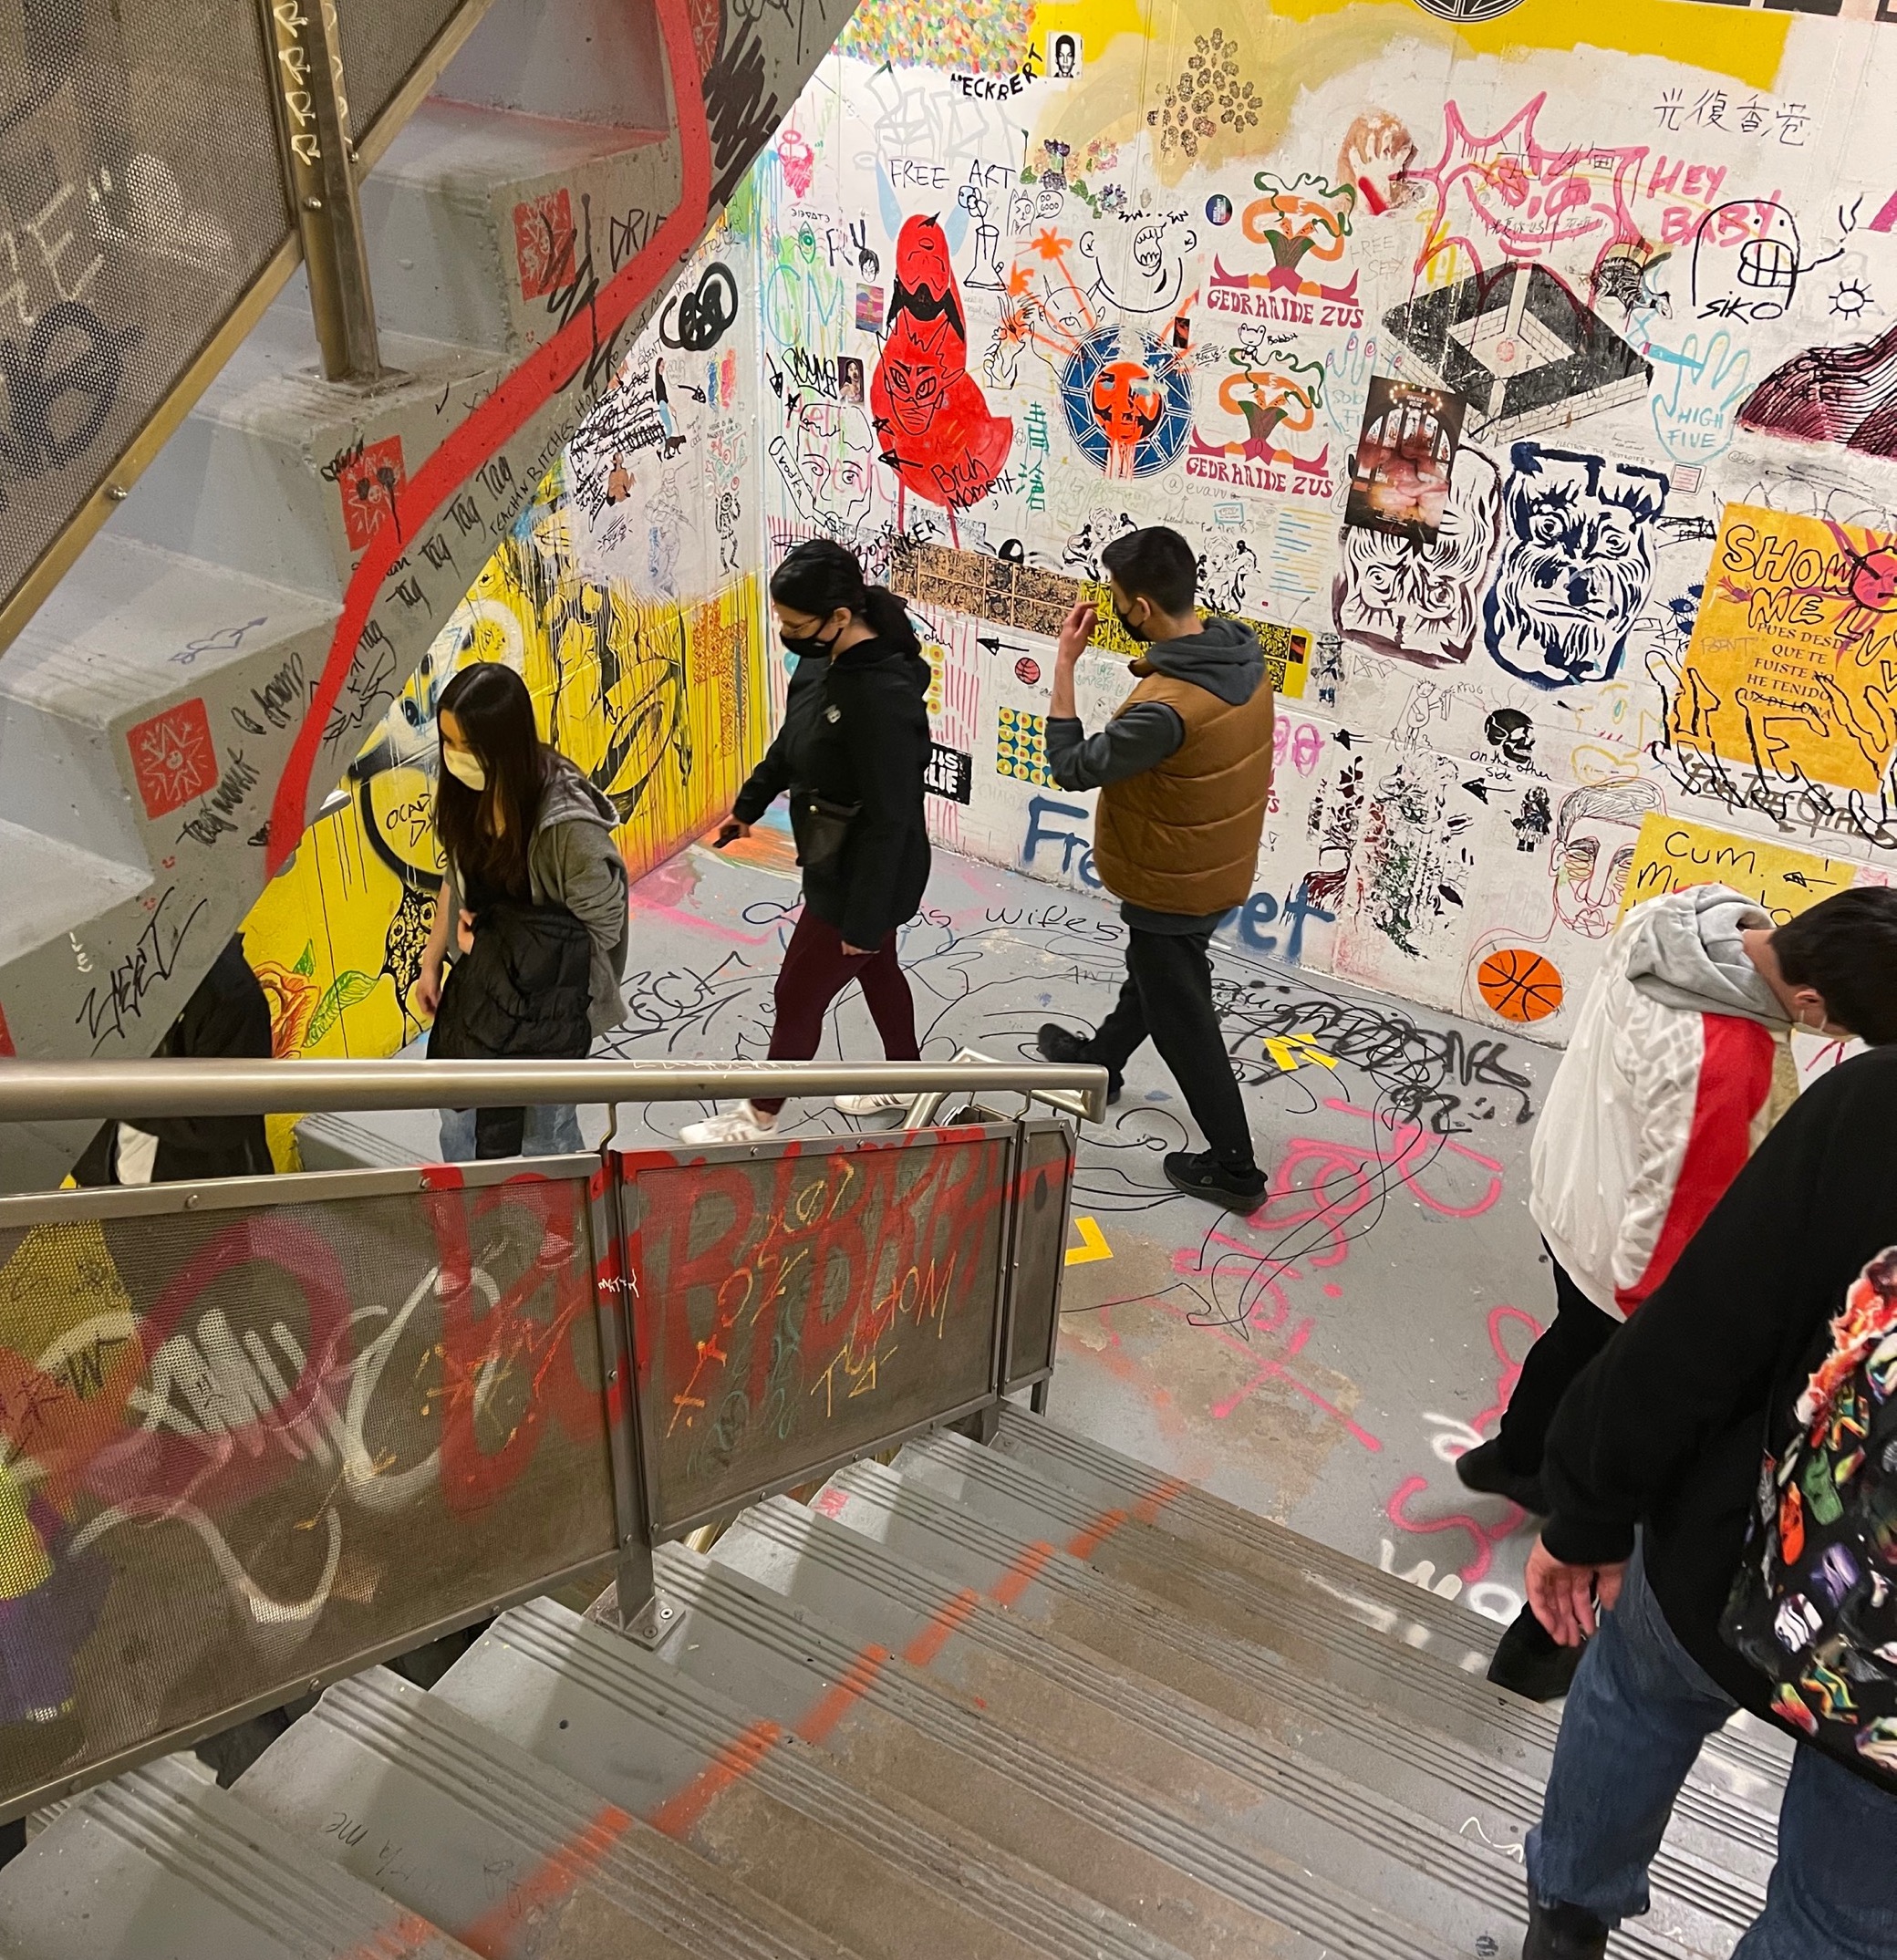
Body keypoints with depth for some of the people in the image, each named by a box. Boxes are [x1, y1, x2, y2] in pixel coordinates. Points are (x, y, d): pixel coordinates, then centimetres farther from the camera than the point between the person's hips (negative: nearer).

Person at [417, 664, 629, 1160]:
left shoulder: (566, 821, -29)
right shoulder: (469, 794, -10)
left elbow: (605, 926, -18)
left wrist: (497, 940, -12)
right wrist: (431, 962, 13)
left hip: (545, 1002, -6)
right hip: (477, 985, 6)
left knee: (544, 1134, 13)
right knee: (459, 1119, 22)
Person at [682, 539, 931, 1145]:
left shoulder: (883, 693, -33)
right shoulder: (822, 660, -6)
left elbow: (890, 817, -28)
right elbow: (790, 744, 13)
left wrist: (863, 918, -22)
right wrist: (748, 805, 26)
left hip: (866, 878, -9)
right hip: (837, 863, 9)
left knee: (798, 995, 7)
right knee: (876, 970, 26)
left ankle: (760, 1119, 27)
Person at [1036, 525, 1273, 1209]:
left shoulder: (1165, 708, -36)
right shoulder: (1243, 657, -9)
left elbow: (1073, 767, -23)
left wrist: (1063, 665, -20)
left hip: (1171, 886, -9)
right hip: (1221, 868, 9)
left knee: (1183, 1022, 8)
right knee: (1153, 973, 31)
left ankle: (1234, 1168, 21)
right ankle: (1101, 1062, 58)